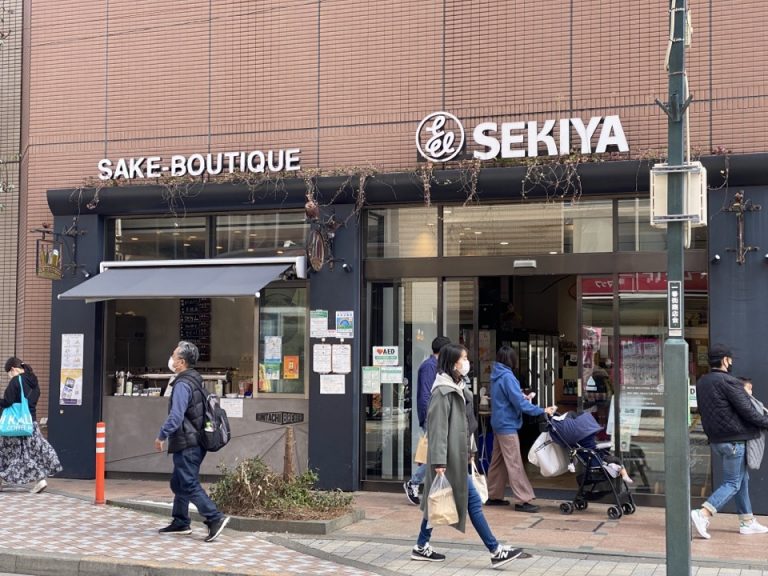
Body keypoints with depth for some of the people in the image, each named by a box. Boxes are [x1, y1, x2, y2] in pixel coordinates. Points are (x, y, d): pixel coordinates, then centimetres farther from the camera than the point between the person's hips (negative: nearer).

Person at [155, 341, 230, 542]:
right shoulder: (195, 381, 13)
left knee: (190, 485, -8)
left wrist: (161, 436, -12)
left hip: (186, 444, -10)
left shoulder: (182, 385, -18)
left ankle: (215, 518, -14)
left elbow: (176, 416, -24)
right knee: (178, 483, 18)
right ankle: (180, 522, 24)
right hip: (195, 442, 10)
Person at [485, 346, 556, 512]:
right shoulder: (507, 376, -19)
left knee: (498, 461, 14)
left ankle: (493, 496, 19)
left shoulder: (496, 375, 8)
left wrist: (520, 397, 21)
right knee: (514, 464, -9)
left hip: (499, 423, 10)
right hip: (507, 424, -10)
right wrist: (543, 411, -17)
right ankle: (523, 500, -8)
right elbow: (520, 403, -21)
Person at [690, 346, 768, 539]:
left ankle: (747, 522, 24)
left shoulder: (701, 383, 9)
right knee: (732, 483, -3)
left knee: (742, 479, 18)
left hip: (716, 439, 9)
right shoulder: (728, 382, -18)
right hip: (733, 439, -9)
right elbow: (747, 411, -16)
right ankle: (702, 515, -15)